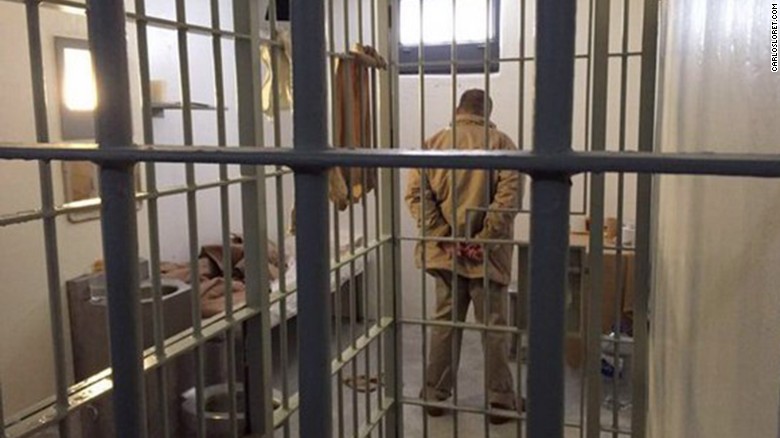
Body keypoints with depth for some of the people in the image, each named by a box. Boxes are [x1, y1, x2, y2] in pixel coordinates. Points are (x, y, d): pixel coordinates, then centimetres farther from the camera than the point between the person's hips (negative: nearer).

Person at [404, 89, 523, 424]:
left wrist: (443, 237, -8)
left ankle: (435, 395, 22)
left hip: (445, 253, 3)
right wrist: (485, 240, -14)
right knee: (493, 327, 7)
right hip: (486, 255, -3)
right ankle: (500, 400, 17)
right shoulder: (500, 142, -3)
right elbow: (509, 194, -16)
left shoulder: (434, 143, 4)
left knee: (444, 323, 13)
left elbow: (416, 193, -4)